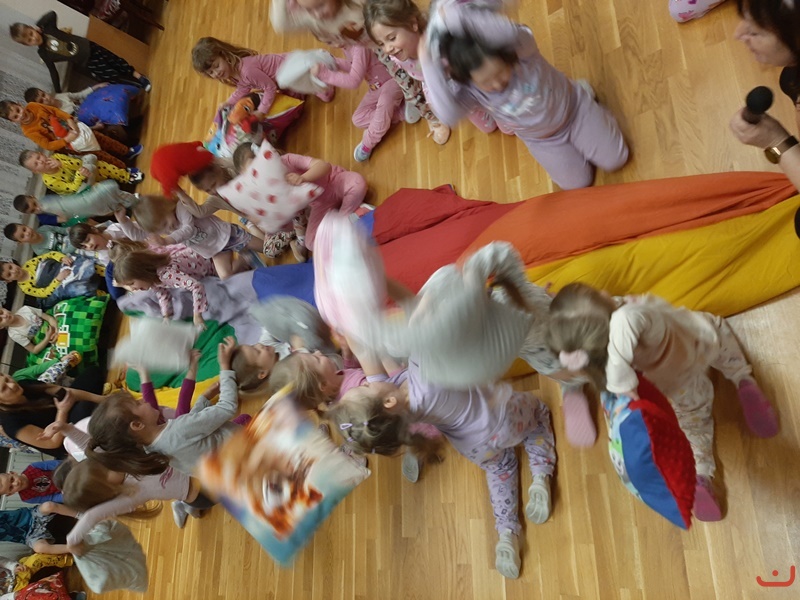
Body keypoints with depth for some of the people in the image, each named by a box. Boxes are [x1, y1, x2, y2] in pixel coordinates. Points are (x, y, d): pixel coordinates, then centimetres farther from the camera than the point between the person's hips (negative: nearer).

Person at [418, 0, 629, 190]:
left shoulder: (520, 47, -37)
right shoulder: (468, 89, -31)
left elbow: (508, 32, -64)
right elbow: (448, 114, -54)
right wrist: (428, 65, -55)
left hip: (574, 109, -2)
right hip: (540, 140, 2)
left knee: (614, 160, 5)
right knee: (577, 183, 5)